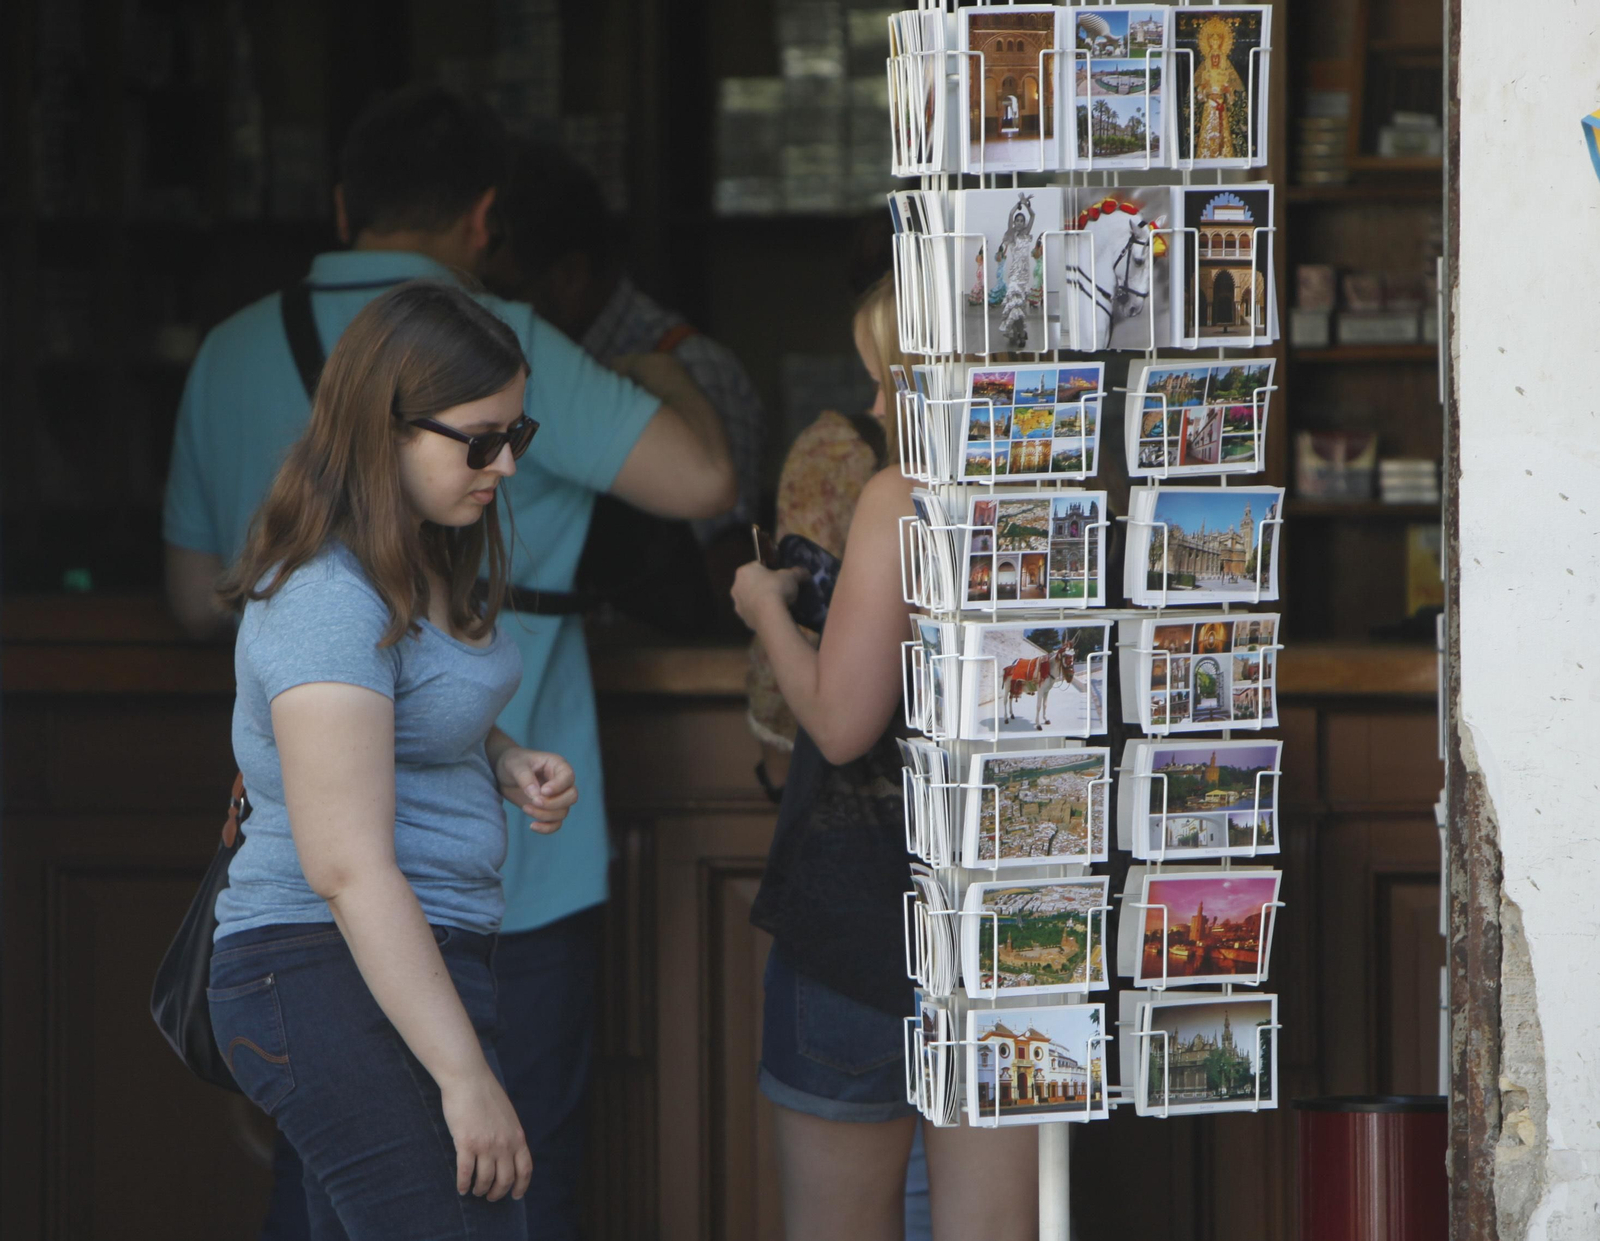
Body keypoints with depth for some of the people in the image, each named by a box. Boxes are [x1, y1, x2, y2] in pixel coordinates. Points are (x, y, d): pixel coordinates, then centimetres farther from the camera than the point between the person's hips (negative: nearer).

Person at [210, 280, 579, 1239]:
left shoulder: (427, 565, 13)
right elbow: (351, 869, -23)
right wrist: (465, 1077, -25)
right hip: (345, 980, -10)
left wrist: (507, 763, 10)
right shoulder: (330, 603, -18)